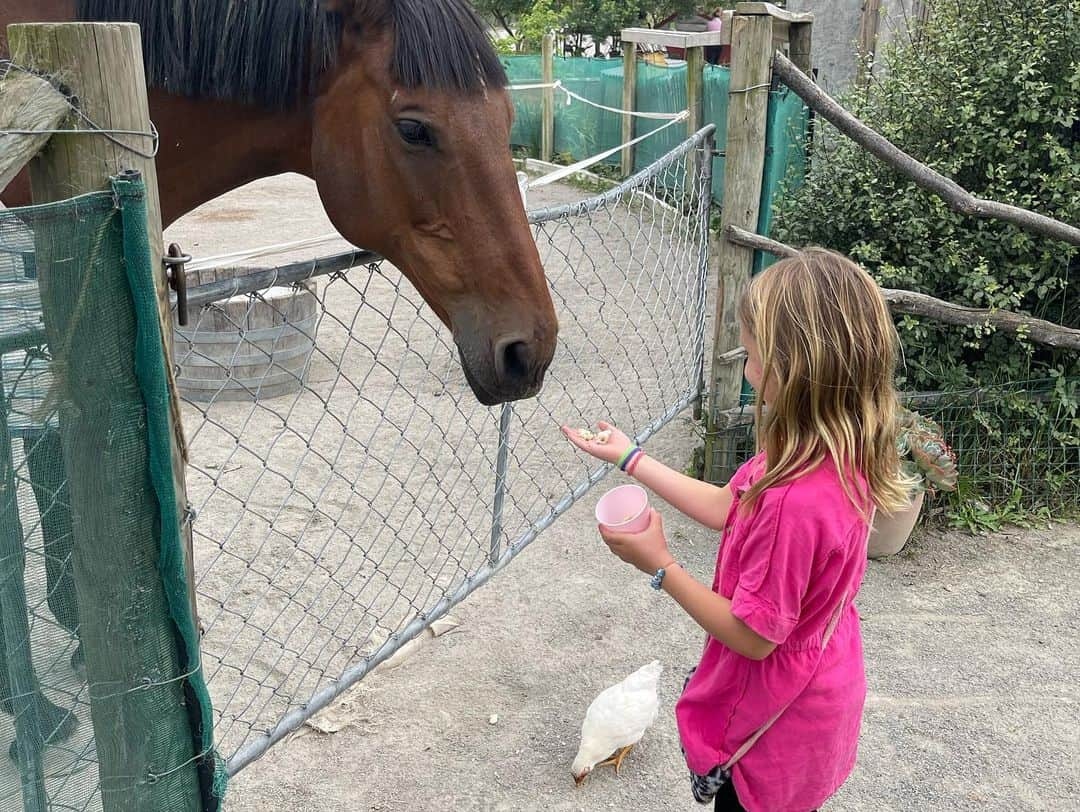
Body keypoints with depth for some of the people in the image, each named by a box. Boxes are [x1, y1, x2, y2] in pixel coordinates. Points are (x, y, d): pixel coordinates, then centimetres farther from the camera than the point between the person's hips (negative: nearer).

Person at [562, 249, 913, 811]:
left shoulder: (796, 499, -38)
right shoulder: (842, 452, -10)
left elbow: (754, 636, -27)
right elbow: (728, 508, 2)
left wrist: (659, 566, -20)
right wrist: (631, 460, 5)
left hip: (777, 721, -8)